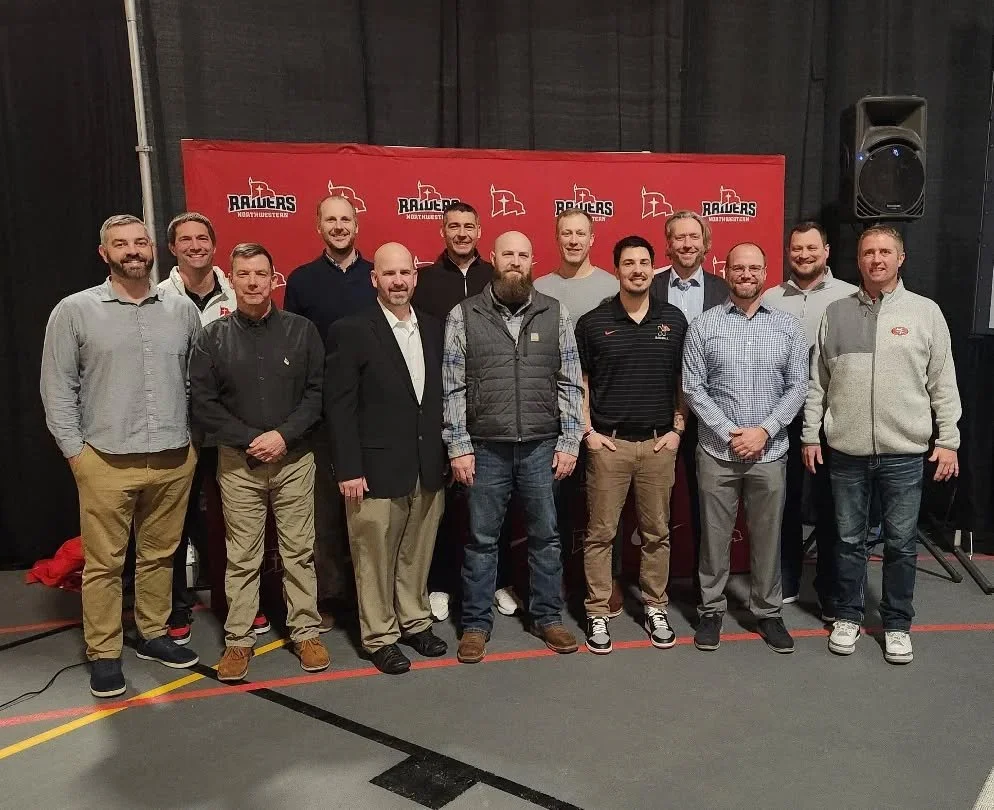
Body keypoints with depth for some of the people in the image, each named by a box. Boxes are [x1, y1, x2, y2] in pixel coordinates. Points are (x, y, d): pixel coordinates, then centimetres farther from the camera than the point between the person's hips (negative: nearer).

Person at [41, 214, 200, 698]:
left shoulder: (182, 310, 7)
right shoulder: (74, 311, -1)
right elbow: (57, 389, 0)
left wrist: (195, 437, 8)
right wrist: (75, 451, -4)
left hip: (174, 460, 3)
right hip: (106, 463, -2)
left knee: (160, 555, 14)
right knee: (103, 563, 5)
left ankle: (153, 635, 30)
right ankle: (103, 655, 19)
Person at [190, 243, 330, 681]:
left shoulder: (301, 330, 1)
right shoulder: (213, 337, 1)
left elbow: (317, 391, -2)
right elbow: (203, 403, -2)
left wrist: (284, 435, -13)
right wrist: (249, 439, -12)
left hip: (295, 459, 0)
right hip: (237, 463, 0)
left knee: (299, 551, 8)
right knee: (241, 556, 7)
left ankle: (305, 632, 21)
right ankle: (238, 640, 20)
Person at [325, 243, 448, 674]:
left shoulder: (433, 328, 8)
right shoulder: (350, 331, -7)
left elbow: (442, 395, 11)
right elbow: (339, 406, -9)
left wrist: (450, 454, 9)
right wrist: (348, 469, -13)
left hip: (429, 469, 5)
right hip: (377, 469, -4)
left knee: (417, 554, 16)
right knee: (376, 558, 7)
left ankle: (415, 621, 34)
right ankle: (380, 636, 23)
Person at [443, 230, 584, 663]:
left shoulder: (555, 313, 3)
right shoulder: (463, 315, -1)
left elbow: (569, 384, 3)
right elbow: (452, 387, -2)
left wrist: (568, 442, -1)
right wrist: (458, 446, -6)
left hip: (542, 447, 2)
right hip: (485, 448, -1)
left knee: (545, 536, 13)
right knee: (481, 540, 10)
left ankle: (548, 617, 30)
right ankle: (476, 623, 25)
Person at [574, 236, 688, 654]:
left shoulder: (674, 320, 4)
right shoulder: (592, 322, -1)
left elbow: (683, 381, 9)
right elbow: (580, 381, 4)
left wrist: (677, 429, 2)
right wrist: (588, 431, -3)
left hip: (659, 443, 2)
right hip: (608, 443, -1)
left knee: (656, 533, 11)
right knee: (600, 533, 4)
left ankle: (655, 608, 25)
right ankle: (598, 613, 15)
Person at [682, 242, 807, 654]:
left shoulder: (788, 326, 4)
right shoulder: (703, 325, -1)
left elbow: (797, 386, 1)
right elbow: (692, 387, -5)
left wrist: (765, 430, -11)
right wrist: (729, 432, -12)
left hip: (770, 451, 1)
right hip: (717, 451, -1)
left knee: (767, 536, 11)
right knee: (714, 535, 8)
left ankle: (768, 611, 27)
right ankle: (711, 609, 24)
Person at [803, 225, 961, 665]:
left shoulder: (925, 311, 2)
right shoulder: (836, 312, 5)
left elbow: (943, 383, 3)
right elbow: (817, 382, 7)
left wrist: (948, 440, -1)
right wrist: (810, 435, 5)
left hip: (904, 452, -1)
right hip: (846, 450, 1)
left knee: (901, 543, 8)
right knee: (849, 539, 11)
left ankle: (897, 623, 24)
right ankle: (847, 615, 26)